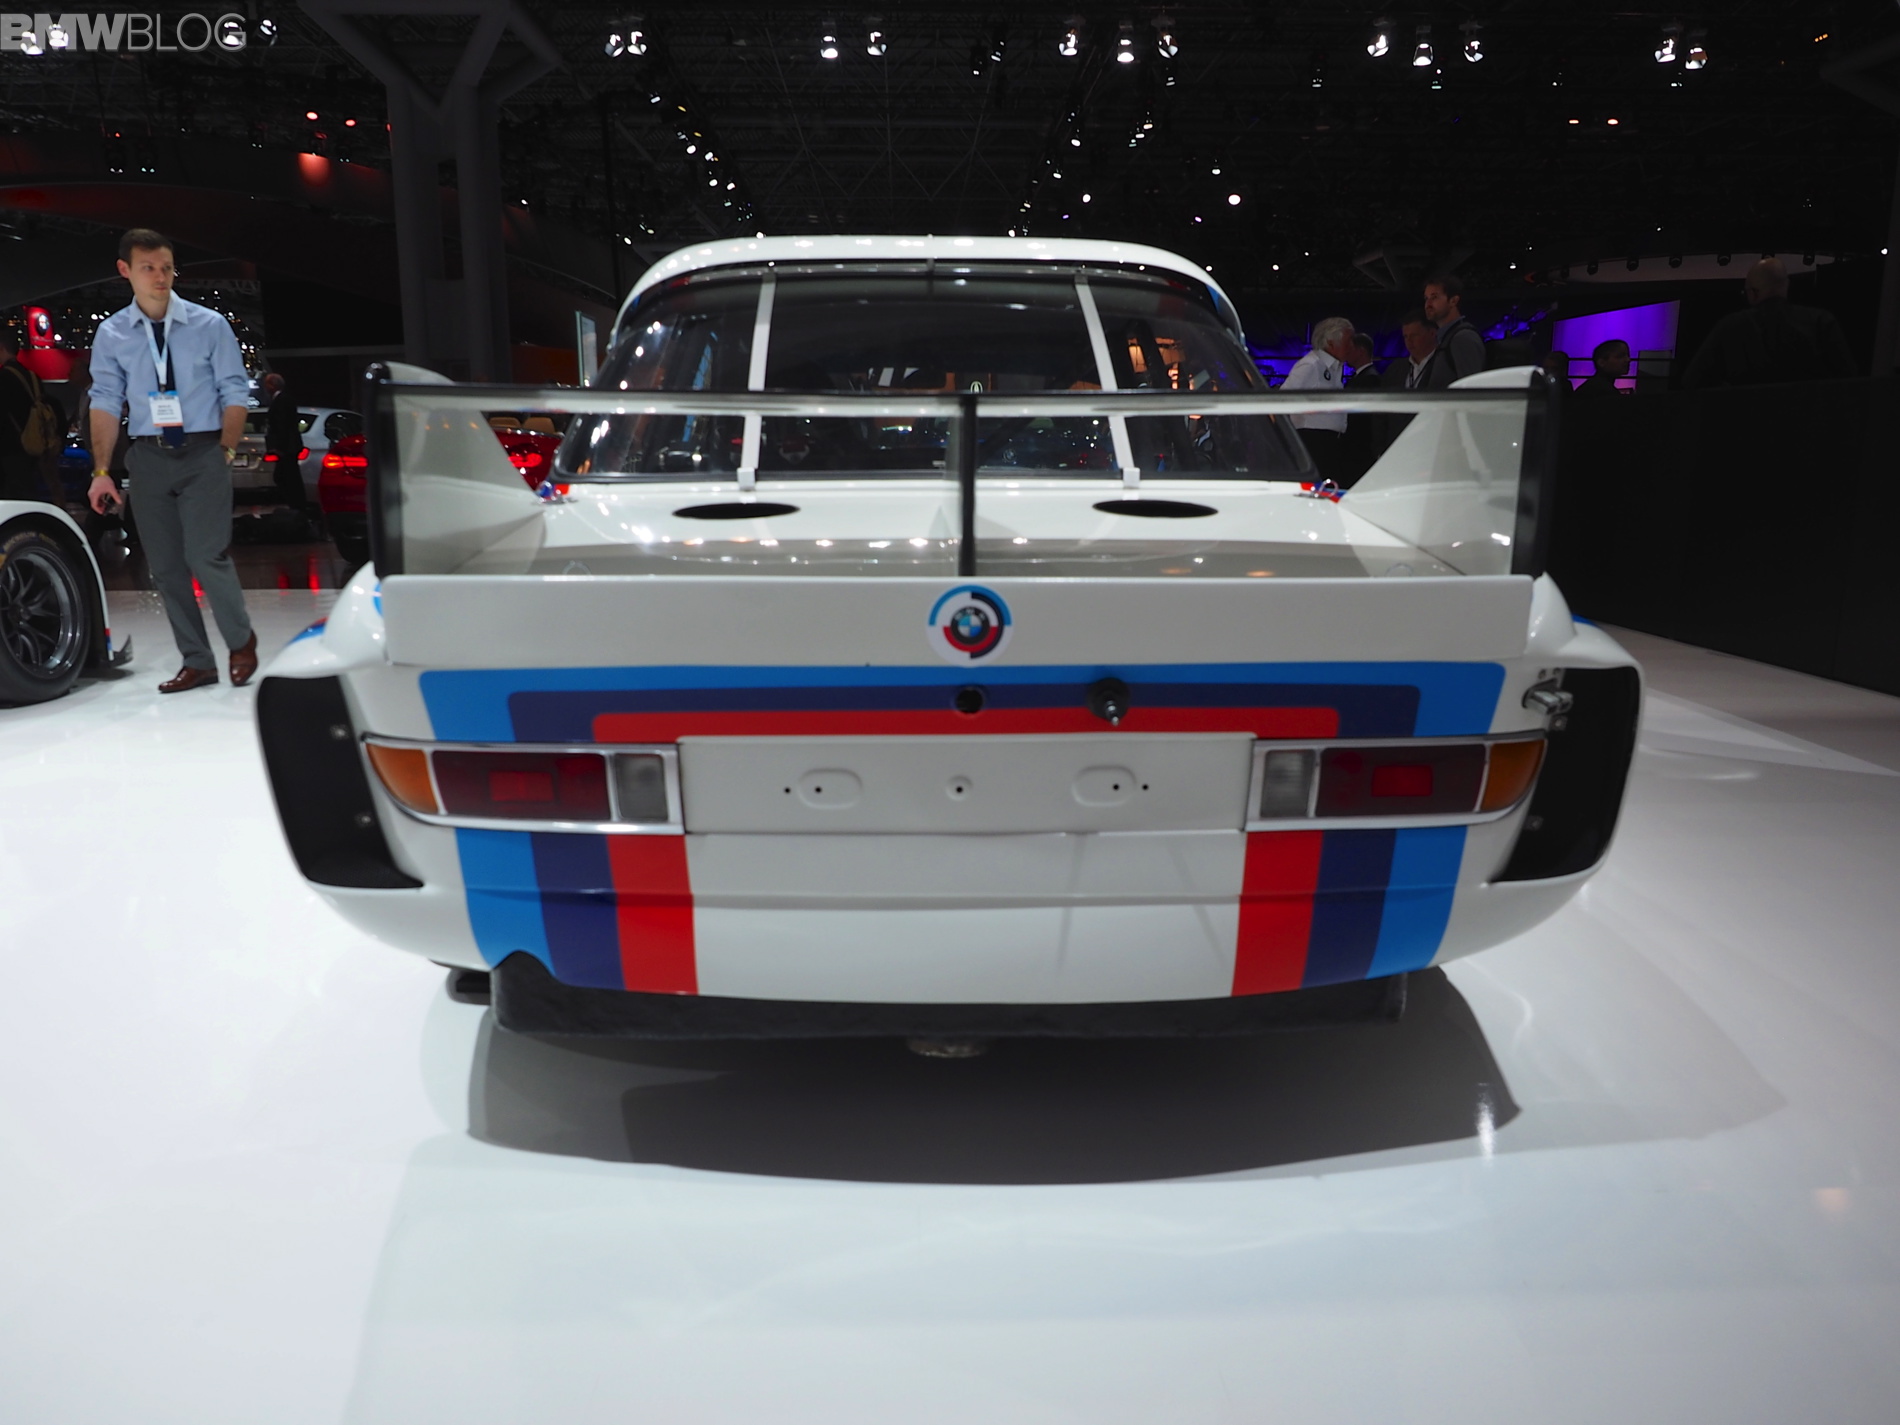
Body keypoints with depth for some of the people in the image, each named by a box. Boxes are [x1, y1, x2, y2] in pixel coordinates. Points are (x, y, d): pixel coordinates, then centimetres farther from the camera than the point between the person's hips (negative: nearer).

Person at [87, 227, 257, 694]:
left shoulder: (209, 325, -2)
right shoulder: (110, 335, 4)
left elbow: (234, 393, 2)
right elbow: (105, 403, 5)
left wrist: (224, 452, -5)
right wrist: (102, 471, 0)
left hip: (203, 452, -3)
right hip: (148, 458, 3)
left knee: (206, 556, -13)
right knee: (165, 567, 5)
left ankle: (241, 640, 12)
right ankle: (197, 663, 16)